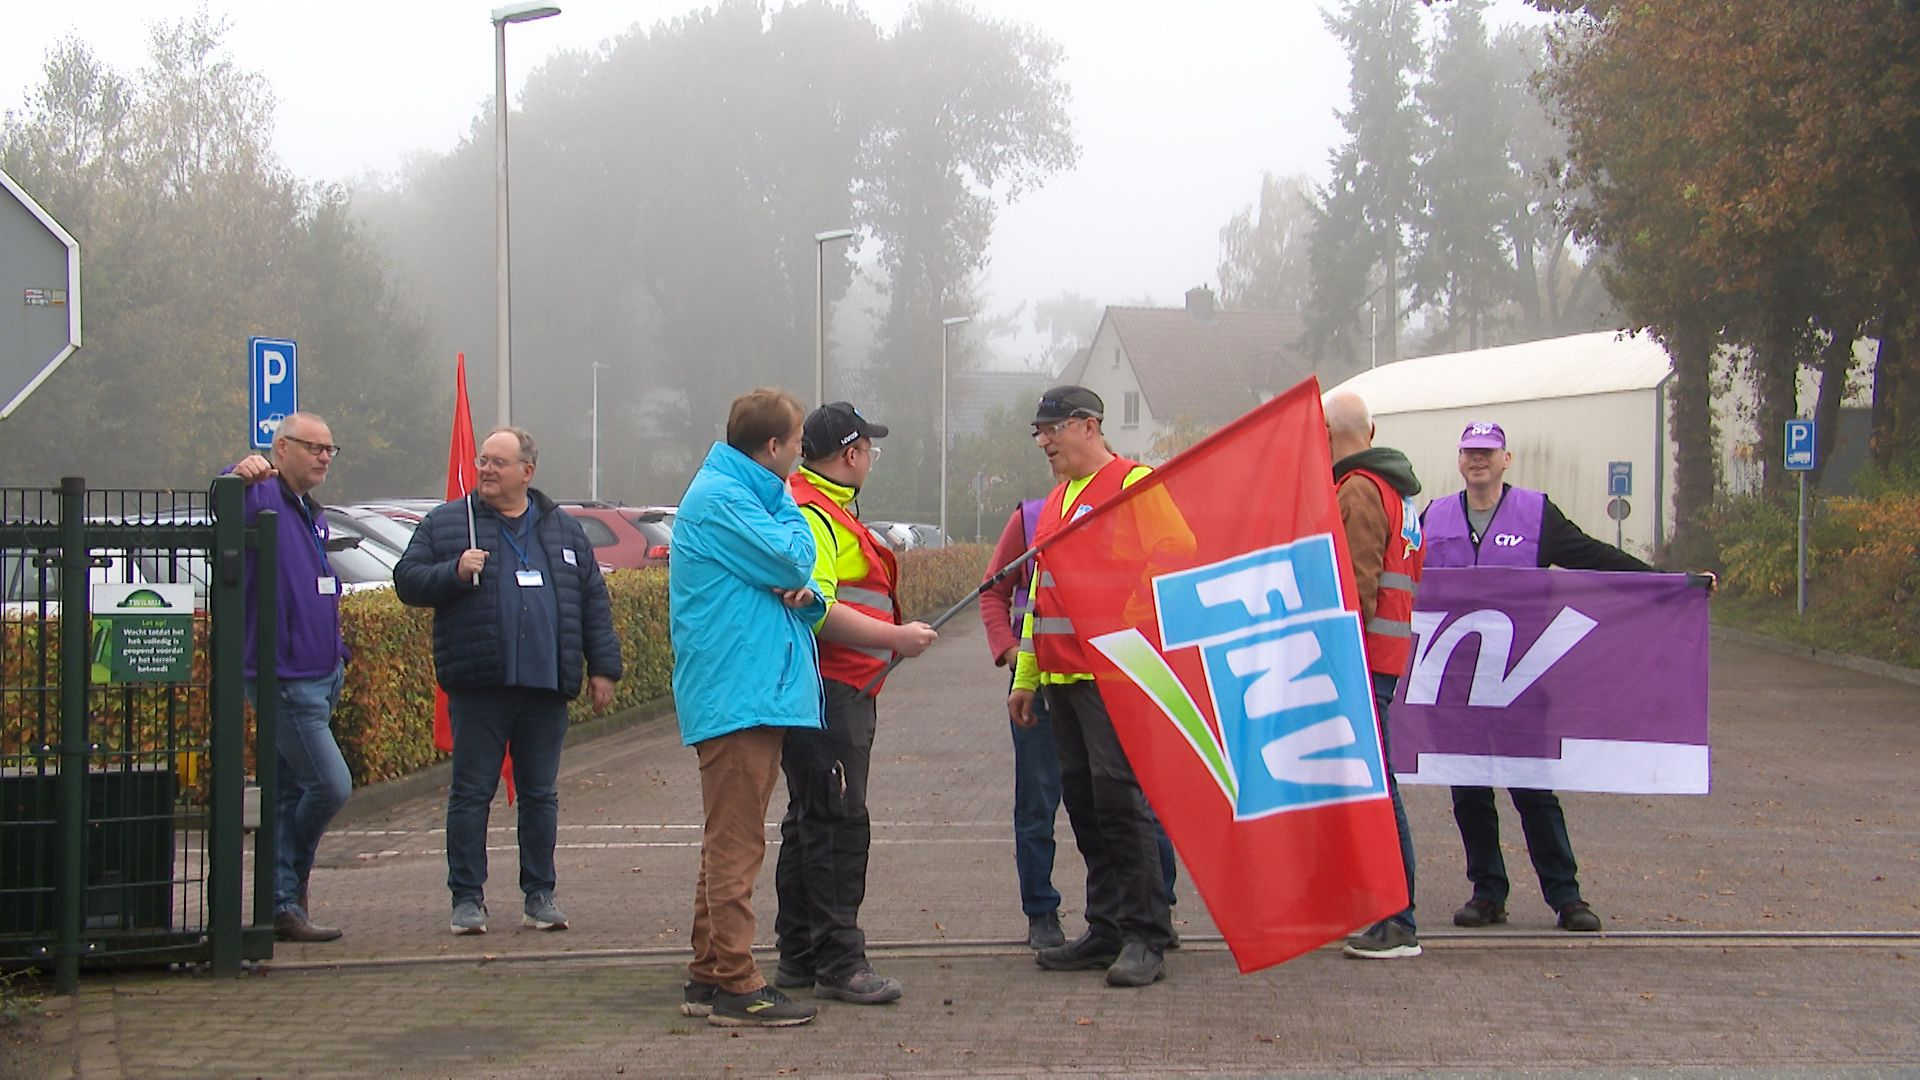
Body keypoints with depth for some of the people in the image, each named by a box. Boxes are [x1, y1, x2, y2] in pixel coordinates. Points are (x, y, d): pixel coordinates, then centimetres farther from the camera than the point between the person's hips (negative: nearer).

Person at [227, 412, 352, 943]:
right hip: (286, 678, -9)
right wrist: (238, 478, -54)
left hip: (320, 676, 9)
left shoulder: (312, 515, 18)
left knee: (289, 793, 11)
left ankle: (284, 905, 16)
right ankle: (290, 892, 7)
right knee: (331, 785, -10)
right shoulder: (266, 499, -10)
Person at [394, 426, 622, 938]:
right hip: (477, 689, -2)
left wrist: (602, 668, 8)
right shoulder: (445, 523, 7)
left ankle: (540, 895, 17)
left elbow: (594, 602, 14)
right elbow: (408, 582, 3)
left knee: (540, 795, 8)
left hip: (545, 688, 2)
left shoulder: (564, 530, 13)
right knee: (471, 794, 1)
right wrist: (454, 572, -14)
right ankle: (467, 898, 9)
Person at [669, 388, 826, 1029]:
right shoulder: (721, 499, -12)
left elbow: (795, 581, 19)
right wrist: (788, 503, 0)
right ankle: (735, 987, -7)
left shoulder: (742, 493, 20)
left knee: (729, 841, 14)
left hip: (755, 694, 11)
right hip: (737, 694, -11)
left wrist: (802, 592, -5)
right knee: (736, 844, -9)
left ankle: (709, 976, 21)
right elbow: (793, 562, -17)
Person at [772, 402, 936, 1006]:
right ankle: (839, 964, -6)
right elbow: (816, 610, -24)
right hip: (825, 690, -11)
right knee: (837, 823, -9)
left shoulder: (829, 510, 21)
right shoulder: (810, 513, -15)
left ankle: (799, 956, 22)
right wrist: (895, 638, -20)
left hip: (842, 691, 11)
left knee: (811, 821, 14)